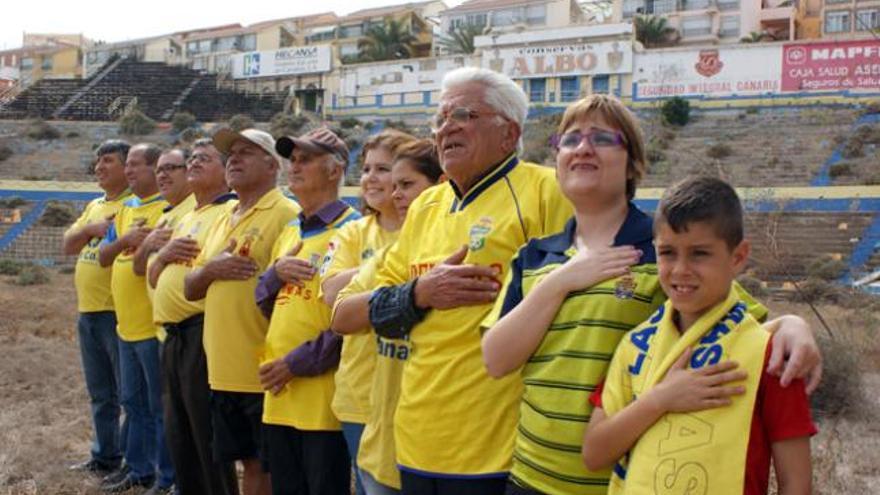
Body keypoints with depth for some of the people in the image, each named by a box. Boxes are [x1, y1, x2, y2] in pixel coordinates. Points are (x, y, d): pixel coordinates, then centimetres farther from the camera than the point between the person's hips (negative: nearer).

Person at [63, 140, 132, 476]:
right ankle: (105, 458, 29)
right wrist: (91, 229, -4)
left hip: (119, 313, -8)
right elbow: (67, 246, 11)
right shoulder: (94, 207, 17)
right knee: (100, 394, 17)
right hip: (87, 312, 9)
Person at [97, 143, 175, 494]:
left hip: (155, 325, -8)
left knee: (161, 406, 0)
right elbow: (103, 257, 8)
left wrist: (145, 245, -20)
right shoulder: (125, 210, 15)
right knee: (134, 402, 18)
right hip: (126, 326, 8)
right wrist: (125, 240, -9)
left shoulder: (170, 208, -10)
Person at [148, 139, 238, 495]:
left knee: (210, 443, 0)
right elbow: (153, 278, 20)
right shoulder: (183, 220, 20)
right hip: (174, 338, 9)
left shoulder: (232, 212, -8)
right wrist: (164, 254, 2)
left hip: (203, 334, -9)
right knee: (179, 439, 18)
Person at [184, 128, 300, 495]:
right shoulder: (222, 221, 16)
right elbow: (190, 289, 16)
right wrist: (212, 269, -5)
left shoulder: (288, 215, -9)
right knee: (250, 462, 17)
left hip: (265, 374, -7)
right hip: (224, 372, 7)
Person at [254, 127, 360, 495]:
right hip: (279, 395, 8)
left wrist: (296, 363, -14)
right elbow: (263, 302, 18)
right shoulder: (289, 232, 15)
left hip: (325, 397, -7)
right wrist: (276, 272, -3)